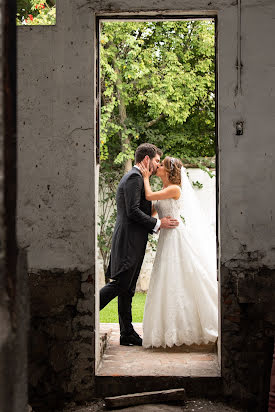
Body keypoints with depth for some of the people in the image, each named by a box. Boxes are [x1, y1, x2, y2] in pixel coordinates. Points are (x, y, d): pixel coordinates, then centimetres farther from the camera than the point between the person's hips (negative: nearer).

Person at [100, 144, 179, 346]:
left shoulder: (136, 178, 23)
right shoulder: (134, 178, -10)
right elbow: (133, 211, -19)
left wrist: (158, 224, 15)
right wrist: (157, 223, -14)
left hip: (133, 243, 11)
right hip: (129, 242, -11)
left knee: (127, 289, 9)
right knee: (119, 285, -11)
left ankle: (127, 333, 11)